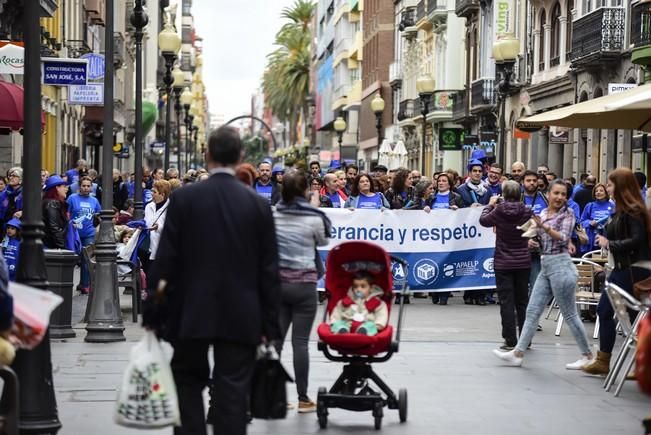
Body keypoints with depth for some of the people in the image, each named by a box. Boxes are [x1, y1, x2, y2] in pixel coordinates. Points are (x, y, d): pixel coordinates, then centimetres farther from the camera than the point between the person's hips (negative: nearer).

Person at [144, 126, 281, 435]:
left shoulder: (183, 198, -5)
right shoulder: (258, 204, -1)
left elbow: (165, 259, -5)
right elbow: (269, 269, 0)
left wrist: (153, 311, 3)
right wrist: (270, 323, 6)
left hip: (191, 312, 0)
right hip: (240, 316, 1)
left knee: (188, 381, 15)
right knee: (232, 391, 3)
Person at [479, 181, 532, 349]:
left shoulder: (499, 211, -13)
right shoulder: (527, 212, -7)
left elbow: (483, 220, 4)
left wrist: (490, 205, 20)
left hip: (503, 264, -3)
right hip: (523, 262, 3)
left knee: (507, 302, 1)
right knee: (522, 301, 12)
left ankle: (510, 341, -1)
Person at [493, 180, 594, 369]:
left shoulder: (567, 214, -4)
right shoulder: (543, 213, 13)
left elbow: (564, 238, -16)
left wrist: (544, 227, -25)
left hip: (560, 265, -7)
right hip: (545, 265, 7)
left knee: (569, 314, -1)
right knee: (532, 311, 5)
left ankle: (587, 355, 9)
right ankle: (518, 353, 7)